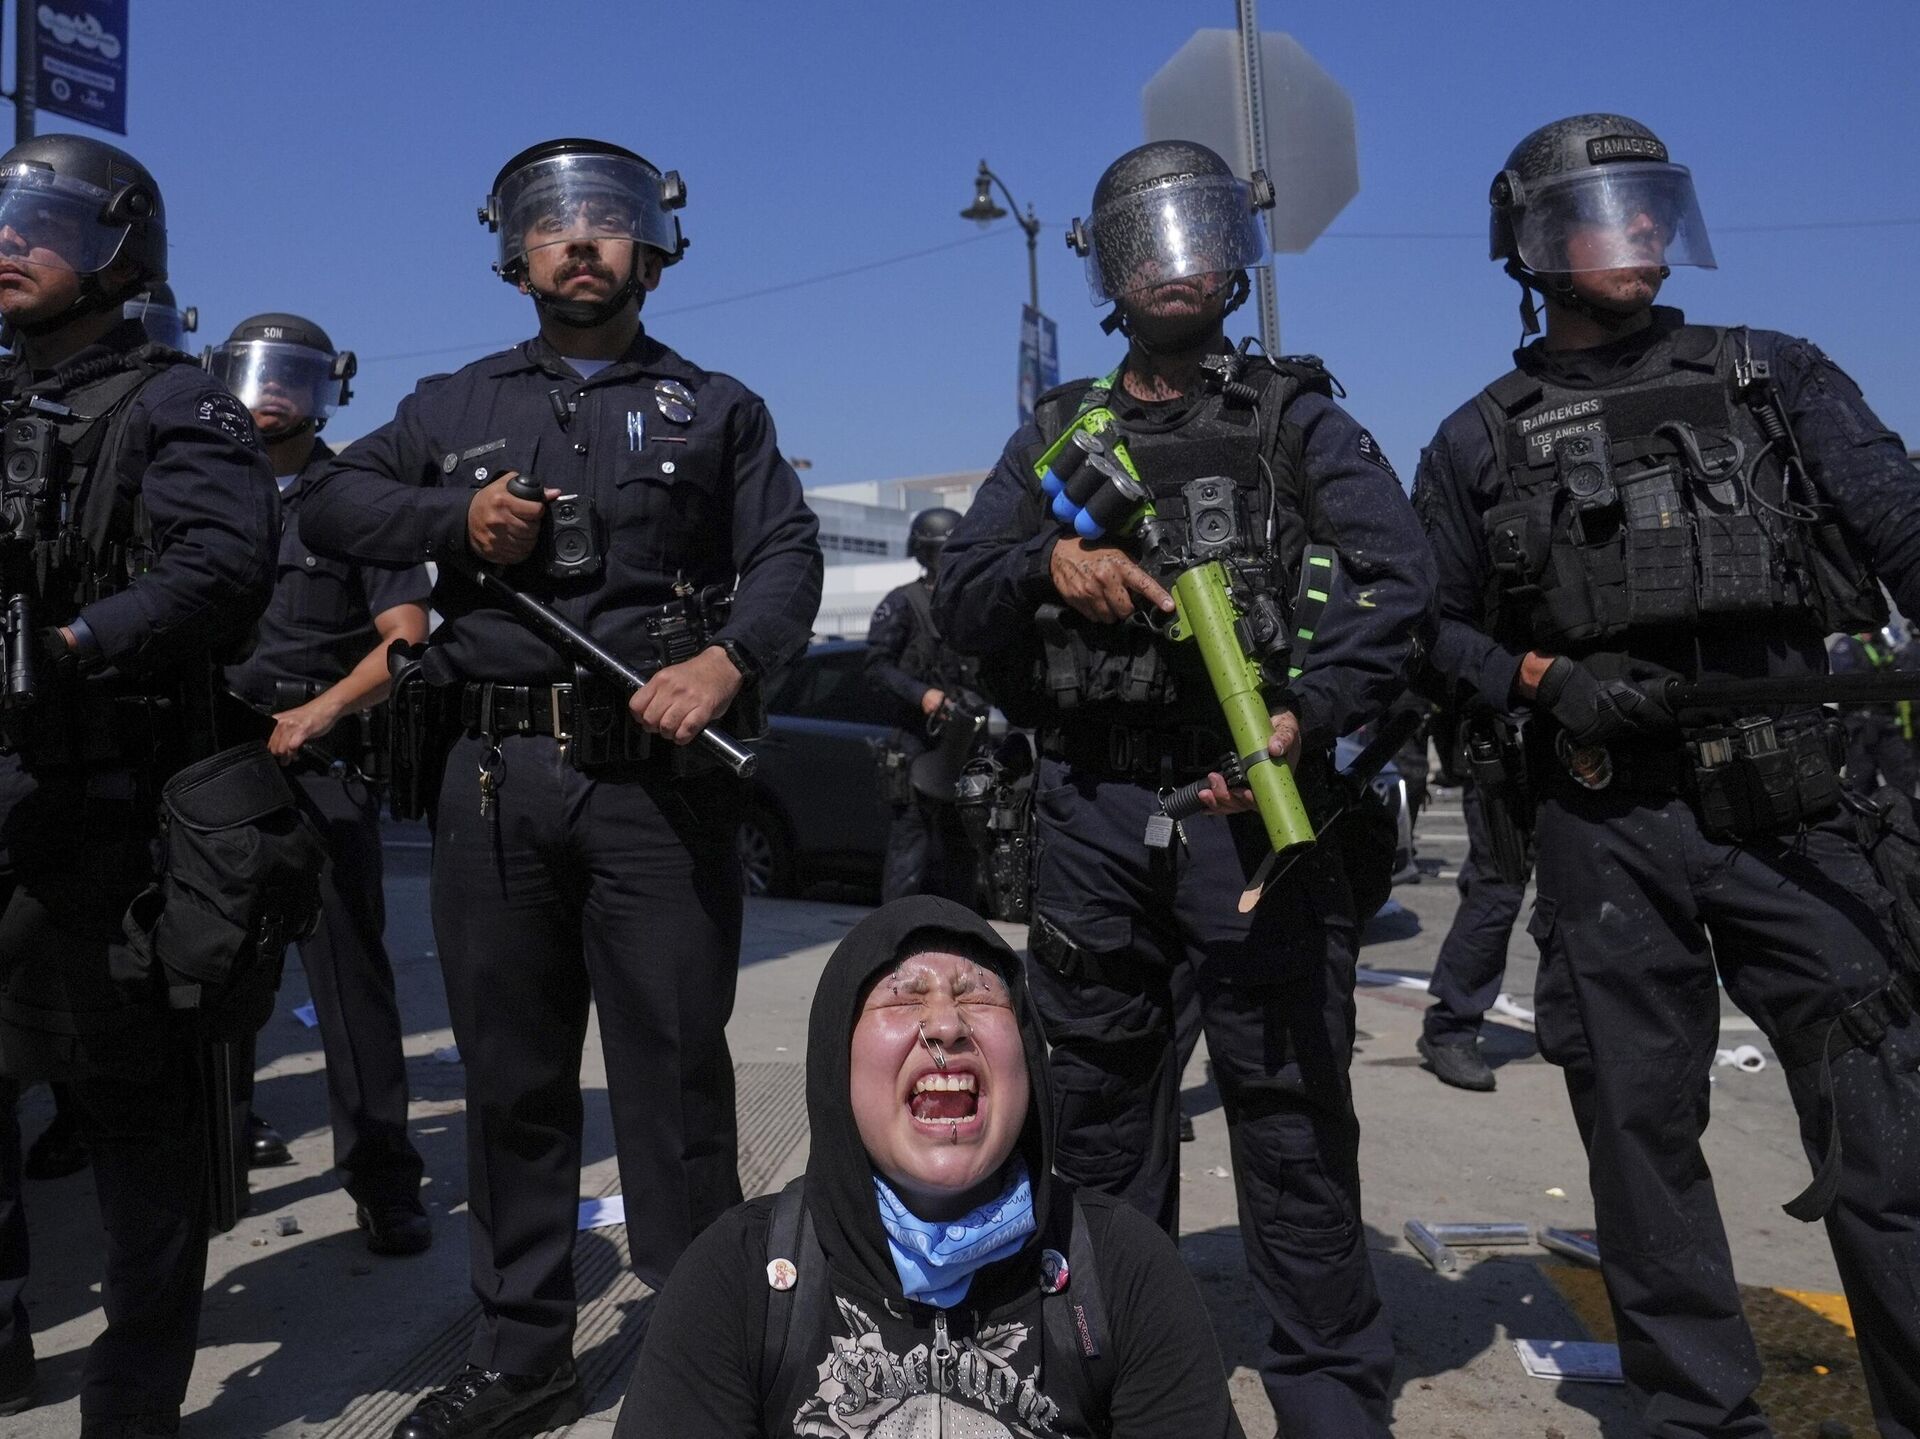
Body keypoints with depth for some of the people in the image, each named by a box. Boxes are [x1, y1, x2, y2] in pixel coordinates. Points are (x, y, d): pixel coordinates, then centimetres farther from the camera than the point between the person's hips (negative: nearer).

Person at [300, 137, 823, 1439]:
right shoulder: (457, 407, 19)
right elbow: (331, 504, 16)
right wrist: (456, 521, -2)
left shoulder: (715, 408, 13)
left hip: (658, 771, -3)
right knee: (512, 1072, 10)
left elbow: (787, 557, 3)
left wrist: (726, 660, -16)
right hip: (494, 776, 3)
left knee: (674, 1068, -1)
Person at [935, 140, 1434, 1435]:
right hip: (1094, 808, 3)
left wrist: (1310, 714, -21)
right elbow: (958, 599, 12)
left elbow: (1398, 573, -6)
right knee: (1100, 1102, 11)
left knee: (1291, 1106, -1)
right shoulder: (1057, 439, 17)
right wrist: (1050, 562, -9)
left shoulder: (1293, 419, 8)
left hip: (1253, 796, -3)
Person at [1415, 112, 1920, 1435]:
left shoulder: (1776, 378, 11)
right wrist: (1545, 679, -9)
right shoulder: (1483, 443, 10)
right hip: (1607, 835, 0)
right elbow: (1435, 625, 10)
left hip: (1795, 815, 0)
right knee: (1642, 1130, 8)